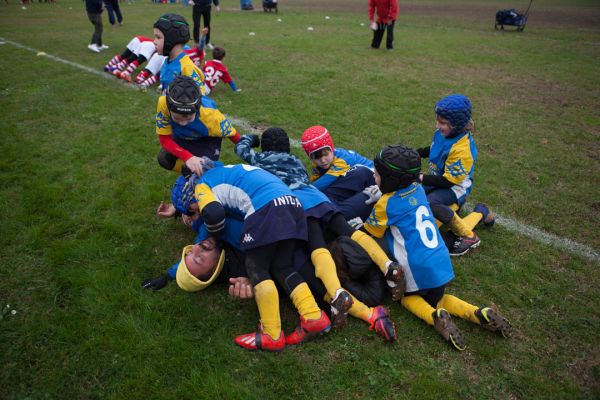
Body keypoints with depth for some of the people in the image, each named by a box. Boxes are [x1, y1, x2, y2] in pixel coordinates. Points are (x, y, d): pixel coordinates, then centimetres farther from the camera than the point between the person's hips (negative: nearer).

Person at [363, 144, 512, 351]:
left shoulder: (386, 203, -13)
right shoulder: (417, 189, 4)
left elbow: (369, 232, 4)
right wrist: (381, 193, 17)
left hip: (419, 269, -6)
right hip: (442, 262, 6)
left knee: (409, 297, 23)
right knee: (435, 299, 27)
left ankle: (436, 317, -7)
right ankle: (481, 314, 6)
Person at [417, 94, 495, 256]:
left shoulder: (461, 149, -32)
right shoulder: (443, 132, -10)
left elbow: (448, 181, -27)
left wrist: (421, 178, -25)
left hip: (455, 186, -9)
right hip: (439, 177, 9)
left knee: (430, 204, -34)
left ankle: (468, 236, -15)